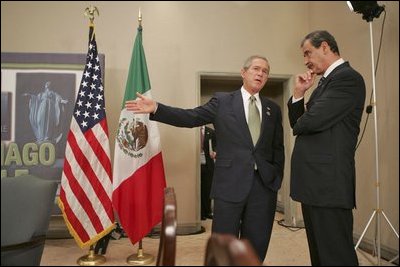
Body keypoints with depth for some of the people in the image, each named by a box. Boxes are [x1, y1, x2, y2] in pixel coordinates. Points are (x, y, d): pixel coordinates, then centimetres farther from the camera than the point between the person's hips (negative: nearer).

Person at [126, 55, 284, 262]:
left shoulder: (273, 109, 12)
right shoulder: (222, 101, 3)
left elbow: (278, 148, 13)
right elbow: (190, 117, -5)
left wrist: (276, 177, 3)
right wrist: (155, 108, -15)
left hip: (264, 185, 4)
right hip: (230, 183, -3)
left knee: (257, 246, 13)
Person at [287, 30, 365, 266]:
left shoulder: (347, 77, -10)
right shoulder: (327, 81, 19)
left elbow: (313, 121, -22)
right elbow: (299, 124, 16)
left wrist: (299, 124, 1)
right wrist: (299, 94, 2)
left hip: (328, 182, -10)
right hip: (315, 181, 10)